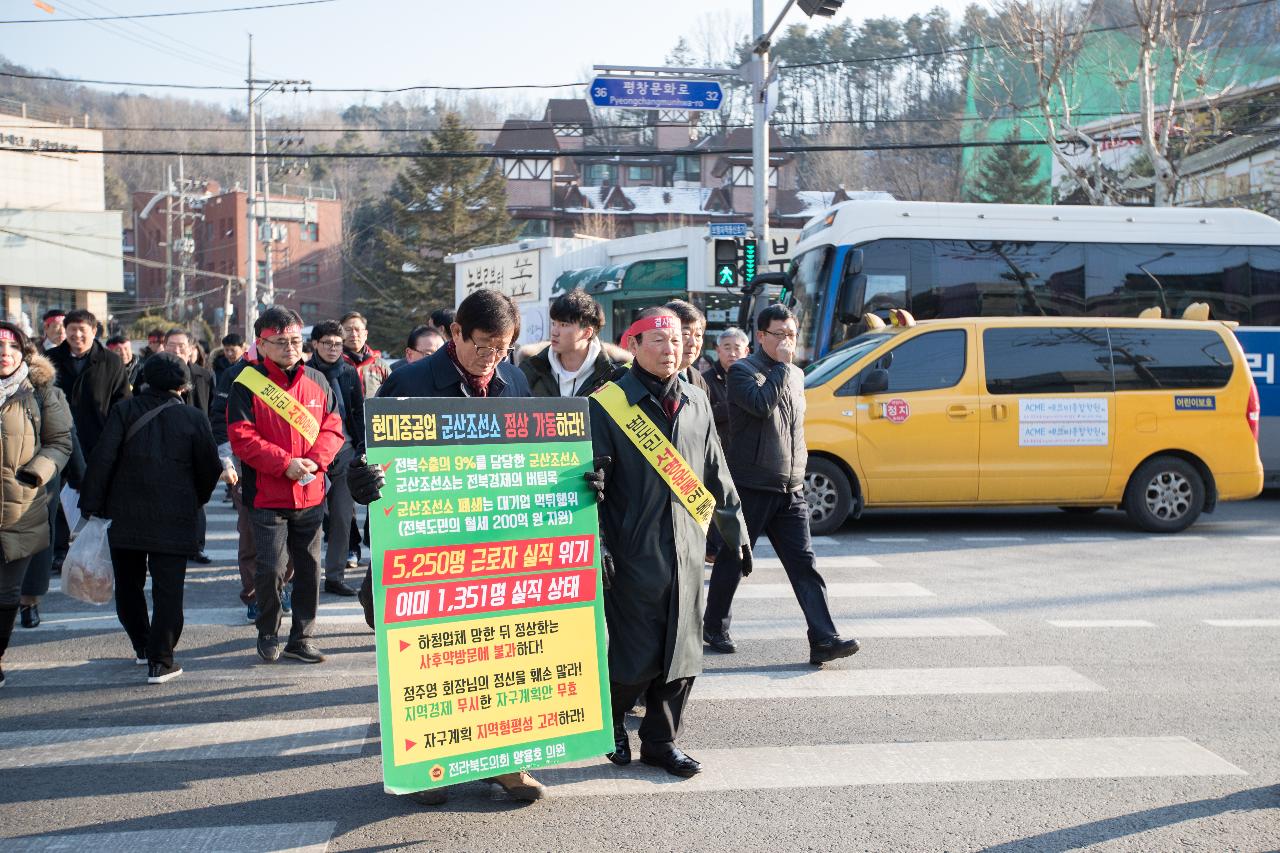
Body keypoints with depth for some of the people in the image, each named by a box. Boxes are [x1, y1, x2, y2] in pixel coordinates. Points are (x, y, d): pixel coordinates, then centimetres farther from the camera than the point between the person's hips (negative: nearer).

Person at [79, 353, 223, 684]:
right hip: (174, 520, -2)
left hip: (125, 517, 2)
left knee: (128, 585, 19)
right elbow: (210, 468, 2)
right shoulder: (194, 418, -2)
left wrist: (92, 505, -3)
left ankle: (142, 646, 30)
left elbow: (102, 459, -7)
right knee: (168, 591, 1)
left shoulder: (125, 411, 0)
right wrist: (196, 502, 18)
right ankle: (160, 662, -2)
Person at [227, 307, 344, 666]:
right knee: (271, 568, -5)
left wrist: (315, 460, -11)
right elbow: (241, 437, -11)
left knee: (310, 567, 9)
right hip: (267, 496, -4)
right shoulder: (247, 384, -6)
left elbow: (333, 427, 7)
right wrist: (284, 463, -19)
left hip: (310, 494, 4)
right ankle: (268, 634, 18)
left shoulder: (317, 381, 8)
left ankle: (301, 637, 22)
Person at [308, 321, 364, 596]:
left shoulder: (349, 373, 9)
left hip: (345, 450, 4)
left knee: (343, 516, 3)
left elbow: (359, 411, 13)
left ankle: (335, 576, 11)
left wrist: (362, 447, 6)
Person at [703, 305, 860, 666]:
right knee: (732, 561, 7)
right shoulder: (742, 371, -6)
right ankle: (714, 626, 25)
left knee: (804, 563, -3)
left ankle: (824, 639, -7)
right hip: (750, 487, -5)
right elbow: (761, 404, -26)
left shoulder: (796, 375, 16)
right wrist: (781, 364, -17)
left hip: (790, 490, 6)